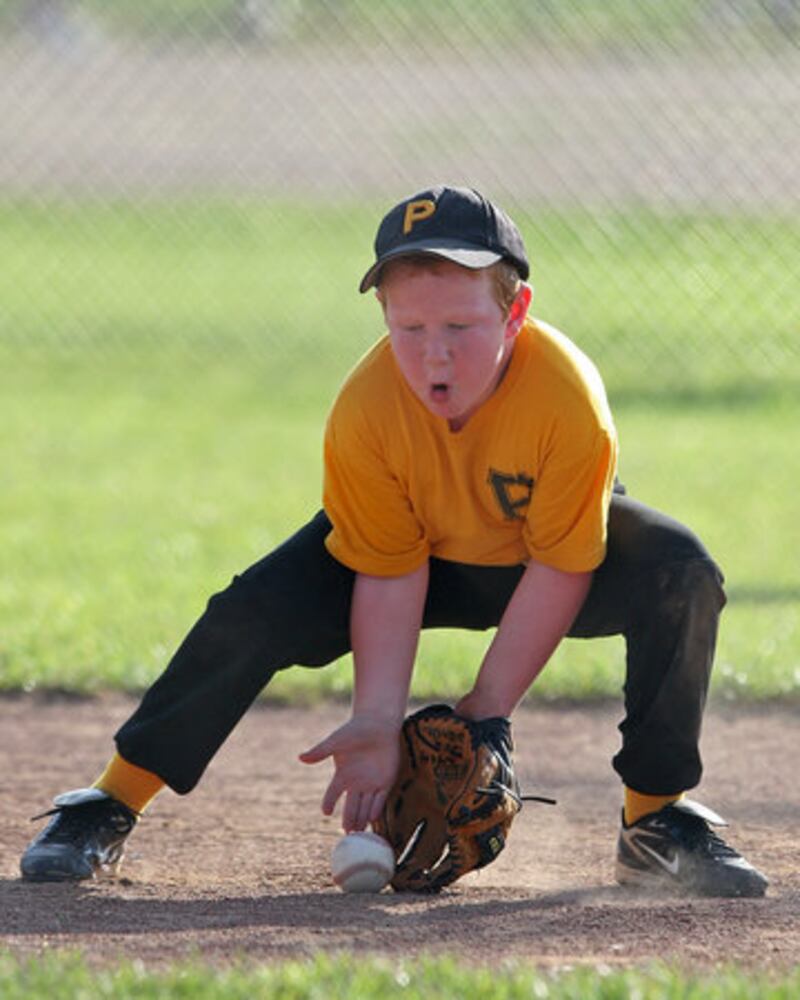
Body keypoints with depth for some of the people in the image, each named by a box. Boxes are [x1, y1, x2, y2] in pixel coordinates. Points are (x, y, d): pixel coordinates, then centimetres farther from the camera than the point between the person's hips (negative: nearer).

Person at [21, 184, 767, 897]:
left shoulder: (569, 403, -36)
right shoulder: (365, 412, -31)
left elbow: (558, 570, -26)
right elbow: (389, 575, -22)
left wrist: (485, 709, -25)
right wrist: (378, 722, -32)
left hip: (540, 544, 0)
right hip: (419, 549, 1)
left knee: (680, 574, -28)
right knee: (256, 609, -21)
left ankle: (657, 824, -13)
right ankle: (110, 807, -7)